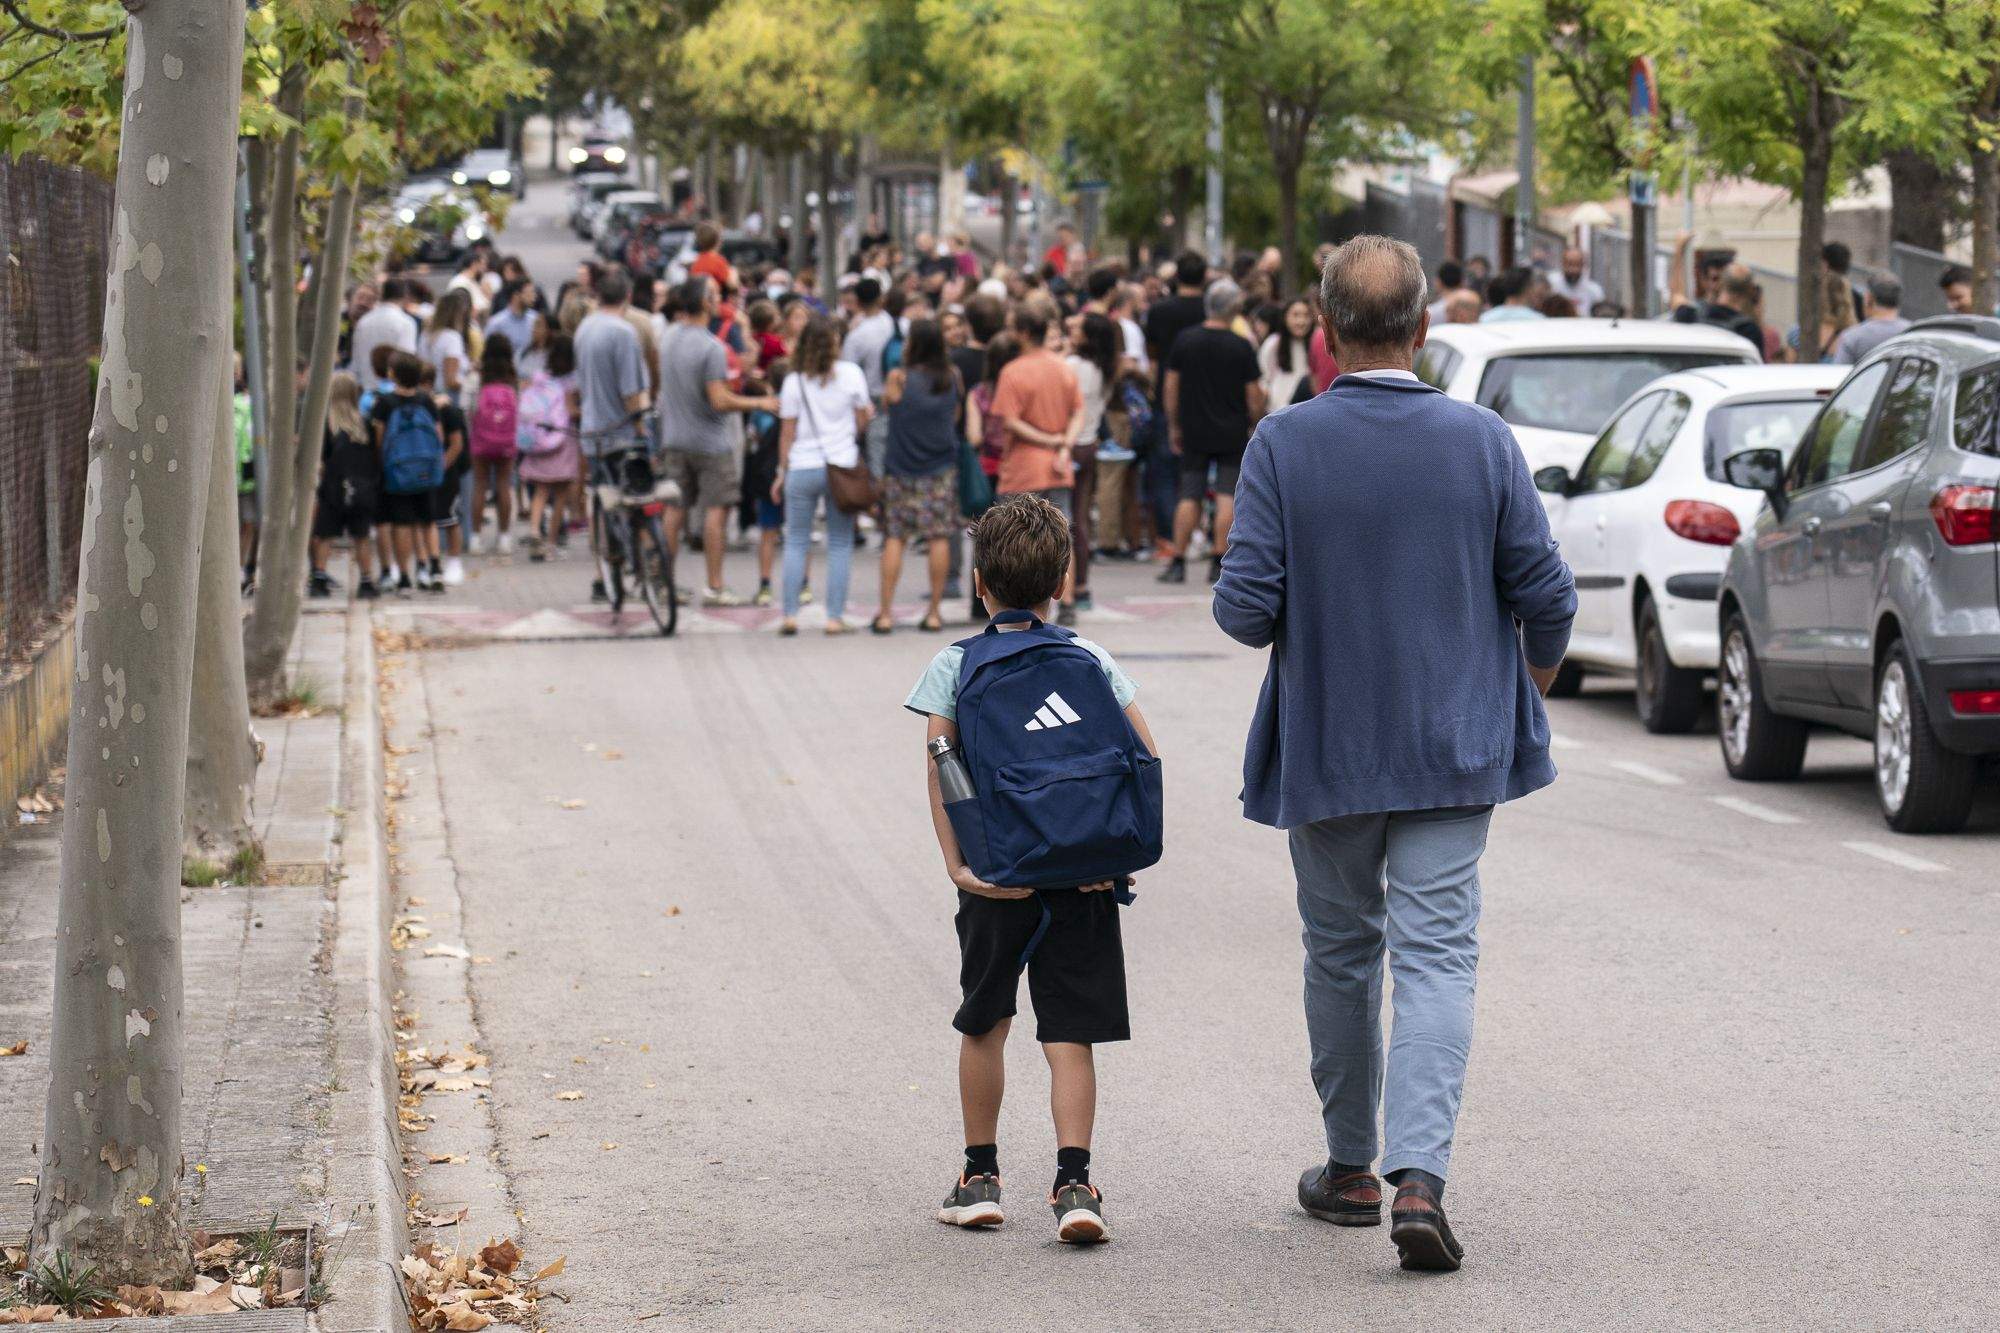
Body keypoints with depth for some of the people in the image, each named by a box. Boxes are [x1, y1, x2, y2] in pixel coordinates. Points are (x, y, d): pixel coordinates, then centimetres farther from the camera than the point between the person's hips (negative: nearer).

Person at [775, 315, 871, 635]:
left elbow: (787, 432, 1)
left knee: (796, 542, 7)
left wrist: (782, 473, 10)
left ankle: (790, 615, 0)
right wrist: (869, 412, 25)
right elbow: (862, 422, 3)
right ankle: (835, 617, 1)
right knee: (840, 543, 6)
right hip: (842, 465, 0)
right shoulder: (850, 373, -2)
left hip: (802, 468, 0)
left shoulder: (795, 381, -1)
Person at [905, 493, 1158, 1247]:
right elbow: (1147, 762, -3)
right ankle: (1074, 1180, -11)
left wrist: (957, 865, -8)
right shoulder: (1092, 661, 3)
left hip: (995, 879, 0)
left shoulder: (955, 666, 0)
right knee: (1069, 1036, 2)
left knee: (983, 1024, 17)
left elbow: (939, 770, -8)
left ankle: (980, 1176, 24)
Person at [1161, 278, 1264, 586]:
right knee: (1228, 496, 2)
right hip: (1232, 434, -2)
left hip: (1194, 433, 2)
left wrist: (1174, 427, 13)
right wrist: (1256, 420, 15)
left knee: (1189, 497, 7)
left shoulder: (1185, 341, -2)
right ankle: (1219, 564, -1)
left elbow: (1171, 389, 3)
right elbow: (1254, 397, -4)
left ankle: (1177, 562, 7)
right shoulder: (1241, 347, -9)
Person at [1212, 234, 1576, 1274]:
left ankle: (1351, 1168, 27)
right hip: (1455, 747, 0)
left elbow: (1245, 608, -13)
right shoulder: (1483, 441, -7)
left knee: (1341, 952, 16)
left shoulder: (1283, 444, -11)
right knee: (1436, 954, -2)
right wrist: (1531, 680, 16)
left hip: (1324, 747, 0)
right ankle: (1419, 1176, -18)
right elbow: (1546, 594, -4)